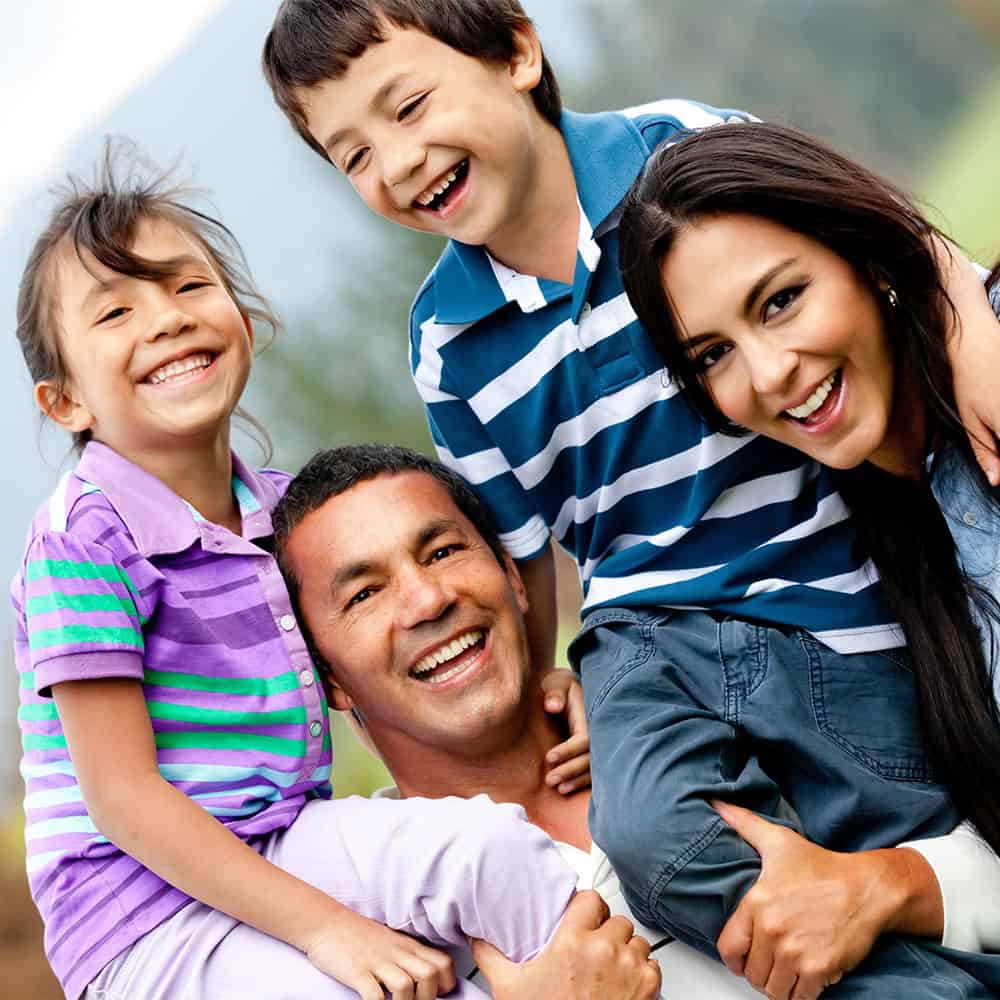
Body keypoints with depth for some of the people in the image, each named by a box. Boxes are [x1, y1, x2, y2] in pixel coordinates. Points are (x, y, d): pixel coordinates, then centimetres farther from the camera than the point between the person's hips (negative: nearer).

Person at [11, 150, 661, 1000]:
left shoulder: (282, 507, 8)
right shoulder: (88, 537, -14)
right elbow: (121, 796, -17)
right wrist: (324, 928, -21)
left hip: (285, 852, 7)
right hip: (148, 922, -6)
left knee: (490, 842, -18)